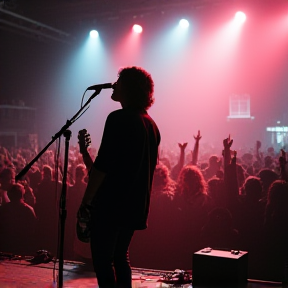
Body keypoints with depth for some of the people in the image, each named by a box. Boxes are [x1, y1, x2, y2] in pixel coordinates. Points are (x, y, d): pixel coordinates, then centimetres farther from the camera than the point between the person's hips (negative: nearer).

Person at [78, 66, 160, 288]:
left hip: (111, 203, -8)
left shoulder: (118, 119, -14)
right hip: (135, 203, 9)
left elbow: (102, 165, -19)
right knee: (120, 256, 18)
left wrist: (86, 200, -12)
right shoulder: (151, 124, 11)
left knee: (102, 259, -1)